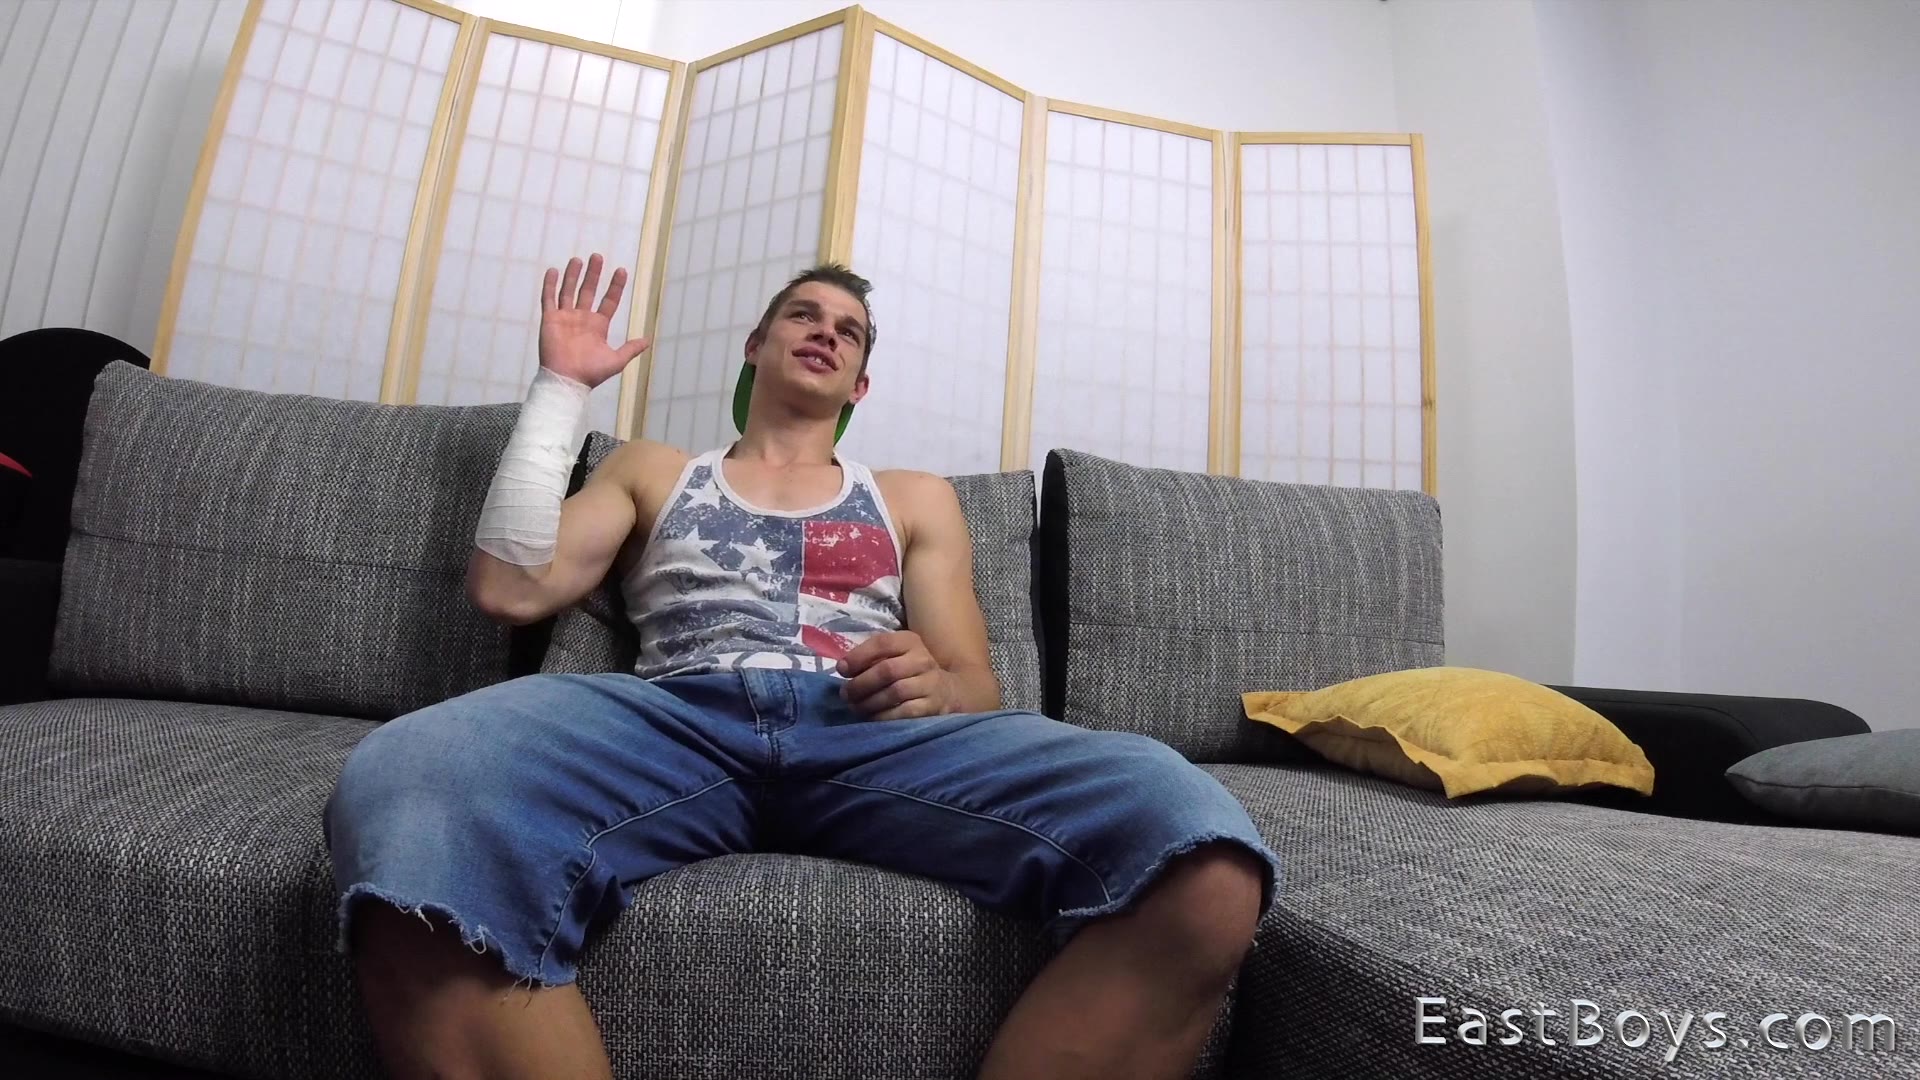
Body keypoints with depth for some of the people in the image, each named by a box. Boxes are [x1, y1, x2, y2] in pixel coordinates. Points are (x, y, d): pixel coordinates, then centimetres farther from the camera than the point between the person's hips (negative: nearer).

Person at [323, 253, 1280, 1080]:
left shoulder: (915, 499, 27)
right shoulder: (651, 471, 29)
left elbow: (976, 686, 17)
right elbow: (511, 589, 13)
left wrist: (937, 685, -9)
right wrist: (561, 384, 18)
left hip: (878, 733, 1)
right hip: (672, 717, 1)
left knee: (1199, 857, -30)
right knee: (405, 789, -37)